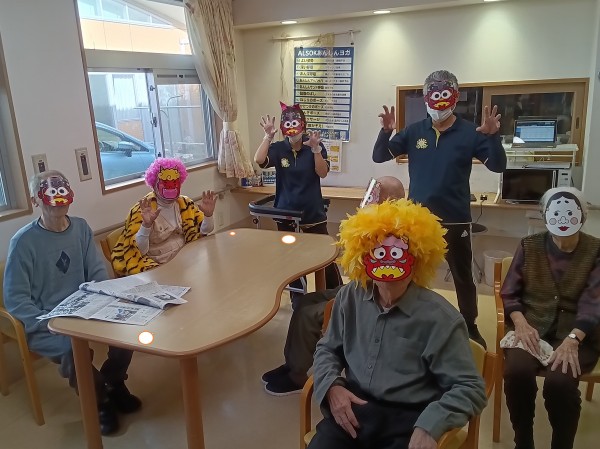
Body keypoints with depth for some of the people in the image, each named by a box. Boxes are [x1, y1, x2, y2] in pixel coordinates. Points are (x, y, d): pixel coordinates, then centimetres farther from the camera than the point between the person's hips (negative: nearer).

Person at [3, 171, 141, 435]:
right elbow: (15, 300, -13)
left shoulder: (81, 228, 1)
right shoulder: (24, 241, -13)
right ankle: (100, 400, 1)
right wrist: (51, 324, -24)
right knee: (74, 349, -32)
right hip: (45, 323, -4)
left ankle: (113, 382, 10)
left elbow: (98, 273, 3)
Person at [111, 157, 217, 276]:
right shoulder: (143, 210, -12)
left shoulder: (185, 204, 3)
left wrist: (208, 215, -14)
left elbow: (202, 232, 4)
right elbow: (138, 250, -17)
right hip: (160, 267, -5)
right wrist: (146, 225, -34)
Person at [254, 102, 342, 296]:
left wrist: (315, 149, -25)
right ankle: (298, 300, 30)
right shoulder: (278, 148, -2)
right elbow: (259, 160, -19)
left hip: (313, 214, -2)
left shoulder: (315, 145, -4)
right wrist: (268, 135, -23)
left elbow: (323, 173, -14)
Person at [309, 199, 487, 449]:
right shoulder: (350, 297, 2)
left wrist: (429, 426, -23)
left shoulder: (439, 318, -11)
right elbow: (327, 349, 15)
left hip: (407, 421, -2)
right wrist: (332, 387, -5)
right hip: (352, 409, 3)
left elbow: (470, 388, -8)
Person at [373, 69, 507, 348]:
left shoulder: (470, 133, -4)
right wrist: (386, 131, -20)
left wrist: (492, 136, -26)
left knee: (463, 277, 13)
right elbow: (379, 157, -1)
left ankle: (470, 328, 31)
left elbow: (498, 166, -9)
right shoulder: (414, 131, 1)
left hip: (456, 220, -1)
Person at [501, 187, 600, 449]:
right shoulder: (529, 246, 5)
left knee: (559, 381, -32)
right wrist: (521, 324, -14)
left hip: (576, 331, -1)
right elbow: (509, 293, 5)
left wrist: (572, 340, -25)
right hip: (532, 325, 1)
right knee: (516, 371, -30)